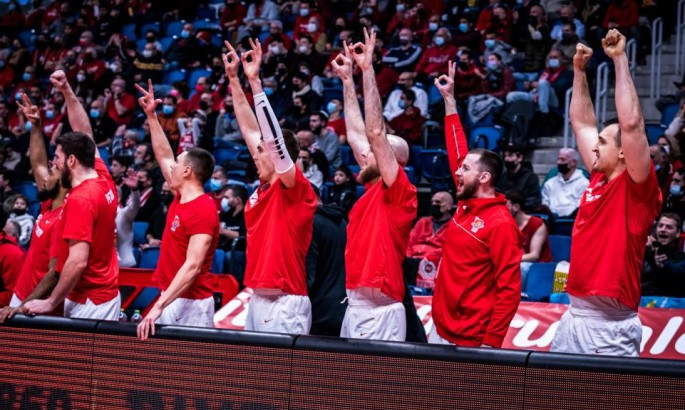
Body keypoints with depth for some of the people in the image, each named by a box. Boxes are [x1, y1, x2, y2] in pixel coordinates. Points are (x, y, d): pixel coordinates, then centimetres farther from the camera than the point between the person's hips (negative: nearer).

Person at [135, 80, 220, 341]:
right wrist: (151, 116, 25)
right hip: (172, 300, 9)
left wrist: (158, 307, -31)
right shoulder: (181, 199, 10)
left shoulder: (203, 210, -17)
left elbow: (192, 267, -25)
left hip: (190, 304, -9)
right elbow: (163, 156, 26)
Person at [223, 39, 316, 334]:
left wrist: (255, 81, -19)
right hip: (258, 299, 8)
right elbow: (250, 129, 18)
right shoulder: (264, 186, 12)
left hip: (285, 303, -8)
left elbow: (274, 136, -18)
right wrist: (234, 80, 20)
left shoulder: (297, 188, -8)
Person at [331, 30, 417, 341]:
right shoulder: (372, 189, 16)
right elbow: (356, 133, 23)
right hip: (355, 307, 9)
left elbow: (375, 132, -12)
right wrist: (347, 80, 25)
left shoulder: (399, 191, -5)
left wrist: (368, 70, -10)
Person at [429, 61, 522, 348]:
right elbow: (457, 151, 19)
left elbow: (510, 290, -18)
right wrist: (449, 99, 21)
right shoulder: (466, 206, 8)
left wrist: (491, 344, -22)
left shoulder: (500, 224, -14)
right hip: (439, 332, 8)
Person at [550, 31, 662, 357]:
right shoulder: (599, 178, 12)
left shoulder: (637, 188, -8)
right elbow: (582, 123, 24)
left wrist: (620, 59, -16)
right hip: (574, 316, 8)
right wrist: (579, 70, 21)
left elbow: (631, 123, -20)